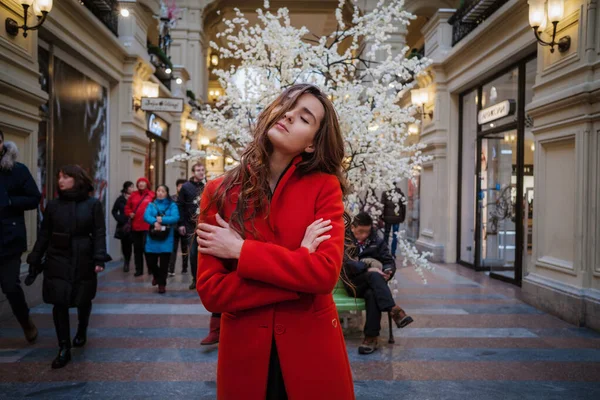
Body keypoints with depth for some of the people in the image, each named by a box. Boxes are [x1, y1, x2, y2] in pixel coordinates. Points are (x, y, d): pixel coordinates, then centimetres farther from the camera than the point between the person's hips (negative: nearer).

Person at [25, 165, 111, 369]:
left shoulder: (93, 204, -2)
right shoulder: (53, 205, 5)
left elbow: (99, 233, -6)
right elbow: (43, 235, 8)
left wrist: (99, 259, -16)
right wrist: (35, 260, 5)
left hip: (83, 260, -1)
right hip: (57, 260, 1)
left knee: (83, 300, 13)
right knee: (59, 303, -3)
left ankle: (82, 331, 41)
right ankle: (64, 349, 7)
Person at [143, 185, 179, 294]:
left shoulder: (172, 205, 3)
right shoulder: (151, 205, 9)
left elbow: (175, 218, -12)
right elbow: (146, 216, -8)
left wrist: (162, 220, -22)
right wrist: (155, 222, -26)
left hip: (166, 238, -2)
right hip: (153, 237, 2)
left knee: (164, 262, -1)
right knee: (150, 261, 4)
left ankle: (162, 284, 14)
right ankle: (157, 276, 35)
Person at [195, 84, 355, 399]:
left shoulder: (325, 186, -8)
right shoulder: (219, 192, -5)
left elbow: (325, 273, -20)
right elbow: (211, 291, -12)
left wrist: (240, 249, -17)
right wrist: (298, 262, -18)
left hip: (312, 351, 0)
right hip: (244, 352, 1)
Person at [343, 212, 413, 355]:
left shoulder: (377, 241, 11)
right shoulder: (345, 241, 1)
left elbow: (390, 261, 7)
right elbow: (347, 264, -13)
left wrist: (387, 272, -18)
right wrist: (368, 267, -28)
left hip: (371, 283, 2)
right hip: (354, 283, -2)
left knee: (371, 294, -36)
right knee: (373, 275, -35)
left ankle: (371, 337, -35)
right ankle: (394, 310, -43)